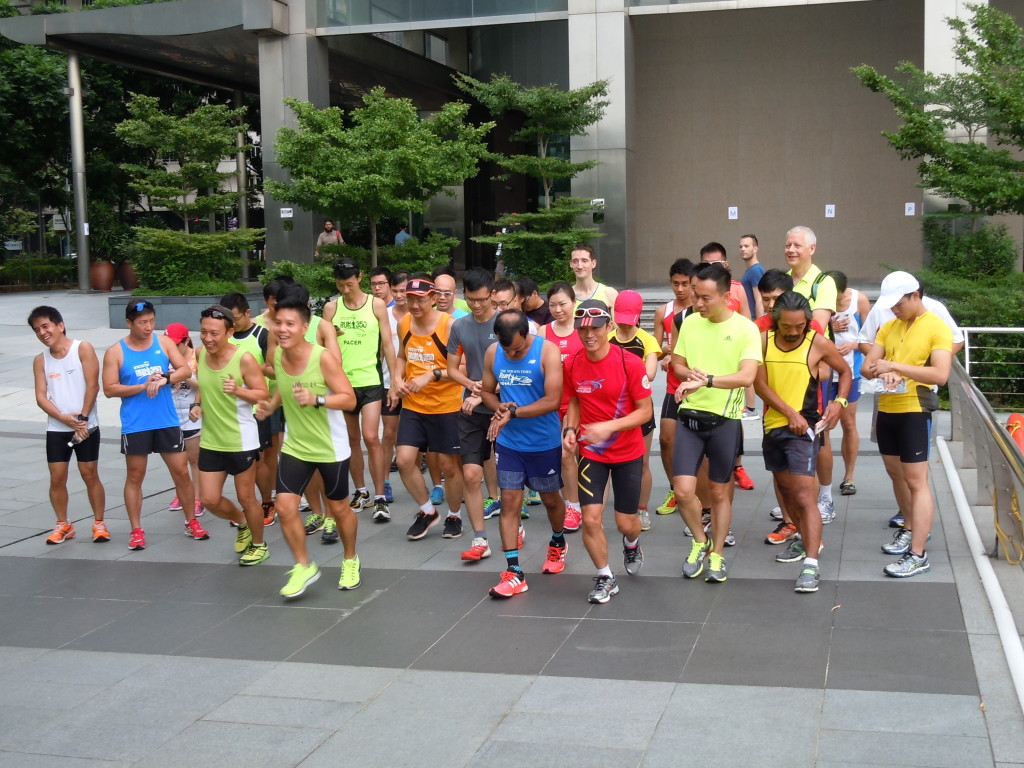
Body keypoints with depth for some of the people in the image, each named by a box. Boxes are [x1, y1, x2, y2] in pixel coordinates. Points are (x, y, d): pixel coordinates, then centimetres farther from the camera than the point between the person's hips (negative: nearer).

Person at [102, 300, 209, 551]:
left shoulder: (164, 343, 2)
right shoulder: (115, 352, -4)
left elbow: (186, 370, -4)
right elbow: (109, 389, -8)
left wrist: (164, 379, -22)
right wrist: (143, 386, -18)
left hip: (167, 422, 2)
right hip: (135, 425, -2)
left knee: (181, 472, 6)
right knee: (135, 476, 7)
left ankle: (191, 522, 20)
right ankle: (136, 530, 17)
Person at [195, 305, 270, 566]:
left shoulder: (244, 358, -18)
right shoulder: (200, 354, 0)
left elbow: (263, 394, -15)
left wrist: (238, 390, -31)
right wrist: (198, 404, 4)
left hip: (241, 440, -5)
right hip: (210, 441, 6)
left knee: (246, 498, 7)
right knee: (209, 500, 6)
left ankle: (259, 545, 30)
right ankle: (242, 524, 36)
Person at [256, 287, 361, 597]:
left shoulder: (323, 358, -23)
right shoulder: (275, 356, -6)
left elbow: (349, 399, -21)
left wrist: (316, 399, -36)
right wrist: (271, 405, -2)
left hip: (331, 447, -4)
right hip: (295, 446, 4)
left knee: (339, 508, 12)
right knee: (285, 507, -6)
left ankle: (351, 560, 38)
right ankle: (304, 567, 14)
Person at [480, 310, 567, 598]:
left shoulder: (547, 351, -18)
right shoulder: (492, 353, -5)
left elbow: (552, 401, -24)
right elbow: (486, 391, 8)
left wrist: (514, 413, -23)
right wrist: (500, 407, -14)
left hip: (544, 443, -3)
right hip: (509, 443, 3)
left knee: (550, 498, 16)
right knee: (509, 501, -2)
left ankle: (558, 544, 45)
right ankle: (513, 572, 2)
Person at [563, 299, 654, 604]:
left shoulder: (630, 363, -19)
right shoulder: (571, 365, -8)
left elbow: (646, 411, -14)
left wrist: (610, 426, -28)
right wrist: (570, 428, -9)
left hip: (628, 453, -2)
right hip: (590, 451, 2)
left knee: (625, 523, 5)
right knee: (590, 518, -8)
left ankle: (632, 544, 44)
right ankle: (605, 578, 14)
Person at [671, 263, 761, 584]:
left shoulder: (746, 329, -10)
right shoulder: (689, 323, 3)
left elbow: (746, 376, -21)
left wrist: (707, 380, -32)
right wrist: (691, 374, -10)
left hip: (725, 420, -3)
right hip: (690, 416, 3)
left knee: (719, 492, 9)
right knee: (683, 490, -5)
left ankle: (716, 555, 26)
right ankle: (700, 541, 21)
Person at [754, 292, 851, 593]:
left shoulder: (818, 343, -9)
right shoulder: (764, 340, -3)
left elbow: (845, 371, 7)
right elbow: (760, 384, -7)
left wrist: (840, 401, -9)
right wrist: (789, 412, -17)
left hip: (803, 428, -5)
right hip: (773, 425, 5)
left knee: (804, 496, -13)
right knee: (785, 489, 20)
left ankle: (811, 564, -15)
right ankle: (806, 539, 42)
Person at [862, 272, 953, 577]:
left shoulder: (937, 328, -10)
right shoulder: (888, 327, 10)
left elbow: (940, 374, -21)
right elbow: (867, 367, 6)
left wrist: (895, 365, -24)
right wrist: (883, 372, -17)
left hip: (914, 412, -7)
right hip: (886, 410, 7)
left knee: (916, 481, -7)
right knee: (896, 475, 18)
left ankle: (918, 555, -7)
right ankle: (911, 528, 36)